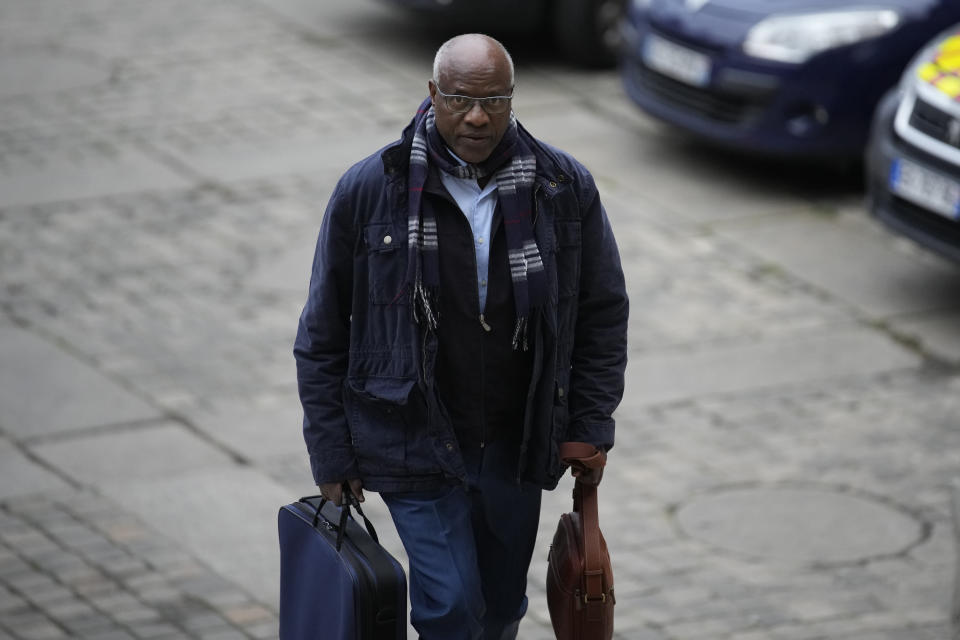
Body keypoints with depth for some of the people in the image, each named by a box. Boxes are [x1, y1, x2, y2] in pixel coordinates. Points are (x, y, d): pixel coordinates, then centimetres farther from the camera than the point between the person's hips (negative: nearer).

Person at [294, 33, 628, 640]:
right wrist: (332, 454, -3)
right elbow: (323, 334, -2)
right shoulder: (369, 190, -10)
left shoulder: (565, 187, -4)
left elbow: (603, 314, 7)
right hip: (415, 442, -3)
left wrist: (591, 429, 3)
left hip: (515, 446, 3)